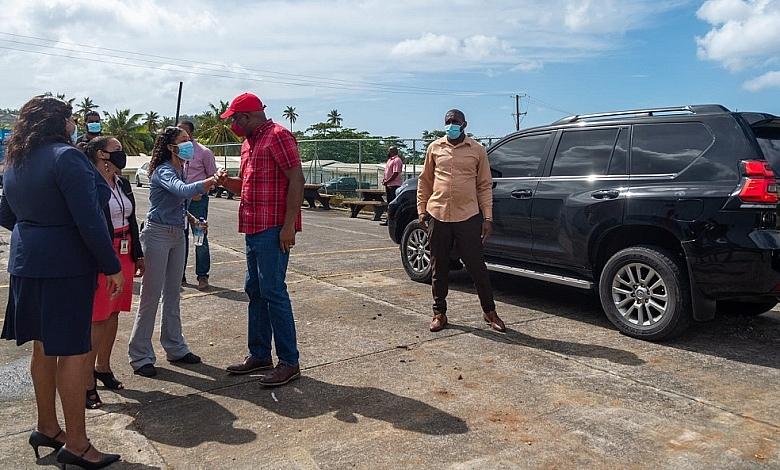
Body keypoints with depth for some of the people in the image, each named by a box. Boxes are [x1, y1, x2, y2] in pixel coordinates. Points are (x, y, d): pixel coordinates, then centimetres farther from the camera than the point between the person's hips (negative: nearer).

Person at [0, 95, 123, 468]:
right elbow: (89, 220, -21)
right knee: (73, 352, -2)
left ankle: (46, 428, 31)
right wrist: (111, 266, -15)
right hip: (66, 266, -9)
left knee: (43, 347, 17)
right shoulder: (66, 157, -15)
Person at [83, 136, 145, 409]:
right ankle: (87, 382, 6)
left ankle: (103, 367, 29)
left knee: (113, 314, 15)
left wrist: (138, 255, 18)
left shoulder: (123, 184, 12)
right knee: (97, 319, -4)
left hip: (124, 256, 8)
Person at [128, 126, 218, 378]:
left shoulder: (180, 169, 10)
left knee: (173, 293, 14)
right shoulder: (163, 171, -17)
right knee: (151, 296, -3)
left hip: (177, 234, 8)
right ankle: (140, 356, 7)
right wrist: (209, 182, -50)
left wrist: (190, 218, 11)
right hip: (158, 234, -8)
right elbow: (182, 190, -39)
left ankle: (175, 348, 24)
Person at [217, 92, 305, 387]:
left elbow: (297, 179, -17)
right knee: (255, 291, 13)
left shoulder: (277, 136, -10)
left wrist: (289, 225, -22)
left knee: (273, 292, -7)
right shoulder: (251, 142, 20)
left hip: (273, 229, -10)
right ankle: (259, 354, 25)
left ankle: (289, 362, 3)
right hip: (254, 229, 10)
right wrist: (225, 182, 4)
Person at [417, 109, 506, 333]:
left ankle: (489, 312, 18)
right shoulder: (435, 148, 9)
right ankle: (439, 313, 23)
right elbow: (425, 181, 14)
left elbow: (485, 186, 5)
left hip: (468, 217, -2)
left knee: (477, 267, 2)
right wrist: (422, 210, 7)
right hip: (438, 216, 2)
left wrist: (487, 217, 0)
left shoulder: (477, 150, 4)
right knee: (439, 268, 10)